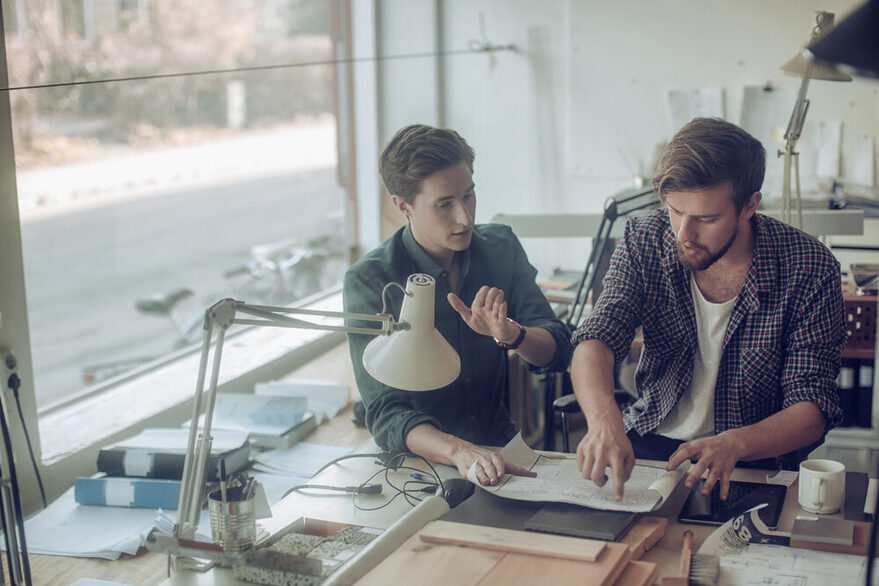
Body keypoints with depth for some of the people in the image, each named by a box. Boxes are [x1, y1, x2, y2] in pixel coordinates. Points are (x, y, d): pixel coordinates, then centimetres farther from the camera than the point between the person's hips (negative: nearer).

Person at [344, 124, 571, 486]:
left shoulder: (501, 247, 3)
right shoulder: (368, 281, -12)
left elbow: (557, 352, 1)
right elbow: (385, 414, -19)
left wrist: (509, 333, -23)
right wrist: (458, 452, -38)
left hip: (502, 451, 4)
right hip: (421, 464, -4)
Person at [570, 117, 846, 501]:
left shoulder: (810, 270, -14)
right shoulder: (644, 241, -8)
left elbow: (812, 409, -14)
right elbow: (596, 341, -17)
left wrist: (734, 444, -34)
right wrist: (604, 421, -39)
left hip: (752, 459, -2)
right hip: (646, 444, 3)